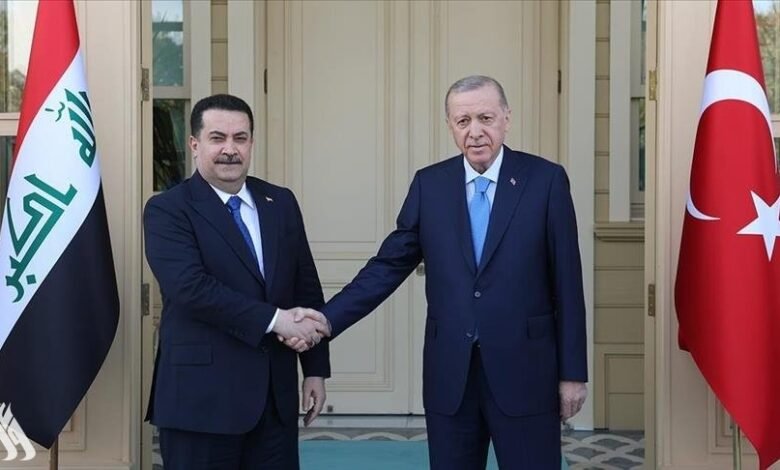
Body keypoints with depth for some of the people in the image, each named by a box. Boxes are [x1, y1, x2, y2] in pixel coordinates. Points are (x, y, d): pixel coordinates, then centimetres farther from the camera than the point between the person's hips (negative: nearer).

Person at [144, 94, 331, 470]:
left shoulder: (281, 203, 10)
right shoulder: (167, 210, -5)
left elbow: (307, 288, 12)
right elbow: (191, 286, -20)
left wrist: (315, 367, 8)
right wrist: (274, 319, -20)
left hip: (276, 393, 5)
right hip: (202, 396, -4)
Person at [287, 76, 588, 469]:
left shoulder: (546, 180, -4)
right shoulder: (429, 185, 3)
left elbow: (566, 281, -3)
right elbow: (388, 266, 3)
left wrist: (572, 372, -3)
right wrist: (325, 321, -7)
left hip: (524, 371, -2)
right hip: (449, 374, 3)